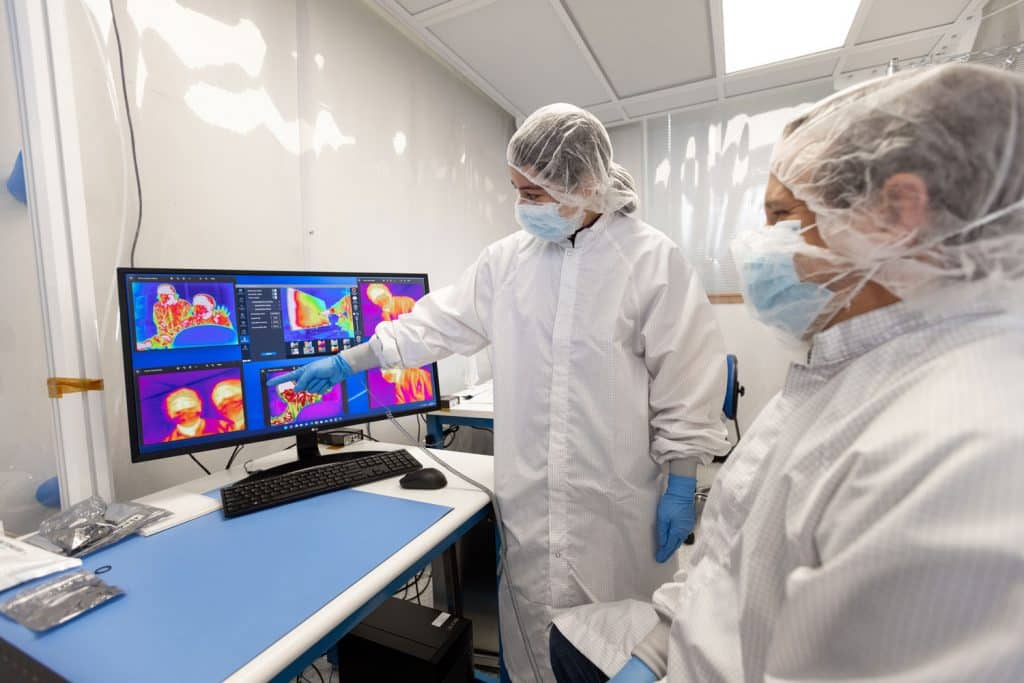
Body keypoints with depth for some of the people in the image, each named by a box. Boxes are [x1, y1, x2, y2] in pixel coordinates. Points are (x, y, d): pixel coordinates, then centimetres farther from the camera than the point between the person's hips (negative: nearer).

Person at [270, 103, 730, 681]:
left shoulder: (654, 259, -8)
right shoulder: (508, 258, 3)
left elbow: (688, 380, -7)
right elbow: (440, 322, 9)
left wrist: (681, 487, -6)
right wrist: (347, 361, 12)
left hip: (614, 500, -3)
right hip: (529, 497, 3)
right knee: (532, 634, 19)